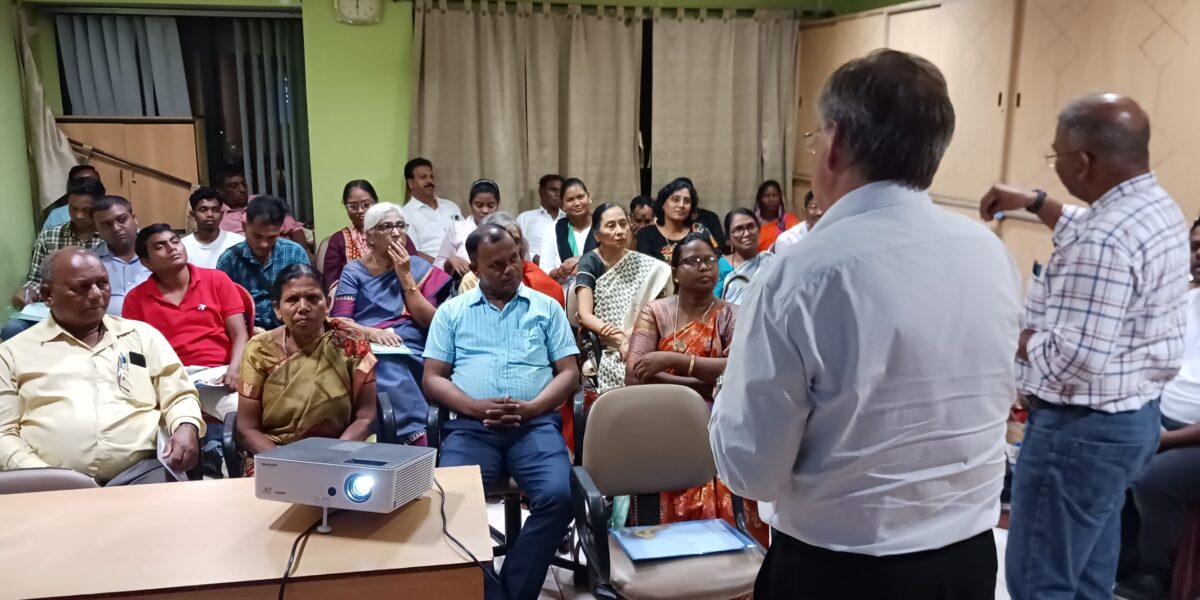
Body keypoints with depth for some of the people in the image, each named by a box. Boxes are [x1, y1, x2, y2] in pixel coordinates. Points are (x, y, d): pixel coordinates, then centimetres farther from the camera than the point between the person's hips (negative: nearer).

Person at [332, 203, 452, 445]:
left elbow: (430, 322, 3)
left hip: (411, 353, 0)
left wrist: (405, 277, -2)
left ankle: (410, 437, -25)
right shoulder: (354, 271, 12)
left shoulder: (419, 267, 14)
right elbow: (340, 321, 0)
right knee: (388, 371, -35)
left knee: (393, 369, -35)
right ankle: (415, 435, -29)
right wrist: (371, 332, -20)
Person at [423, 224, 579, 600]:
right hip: (471, 425, 0)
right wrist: (476, 407, -11)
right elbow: (433, 378, 9)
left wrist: (530, 408, -10)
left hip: (536, 423, 0)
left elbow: (569, 373, 9)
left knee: (558, 496, -27)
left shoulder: (546, 307, 15)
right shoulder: (451, 311, 15)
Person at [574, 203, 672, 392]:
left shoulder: (645, 265, 9)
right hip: (604, 351, -2)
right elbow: (585, 315, -7)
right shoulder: (589, 262, 3)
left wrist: (630, 335, -19)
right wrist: (621, 341, -19)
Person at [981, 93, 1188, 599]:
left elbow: (1072, 361, -30)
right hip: (1135, 415, 10)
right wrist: (1033, 202, 22)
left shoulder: (1104, 243, -28)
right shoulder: (1159, 208, 5)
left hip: (1081, 430, -10)